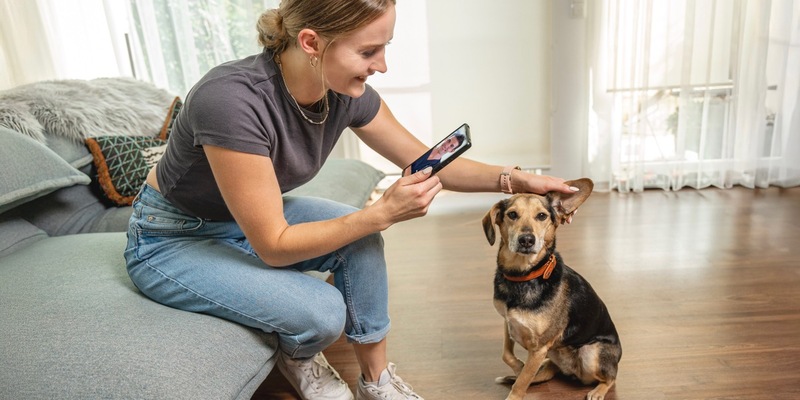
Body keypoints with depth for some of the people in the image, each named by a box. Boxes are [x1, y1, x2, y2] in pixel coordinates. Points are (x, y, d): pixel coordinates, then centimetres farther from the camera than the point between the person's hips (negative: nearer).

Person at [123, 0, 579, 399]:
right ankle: (298, 360, 13)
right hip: (171, 240, -6)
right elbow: (273, 246, -30)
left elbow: (425, 161, -5)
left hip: (252, 217, 6)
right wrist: (383, 213, -33)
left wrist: (513, 179, -15)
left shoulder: (346, 92, -16)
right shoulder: (233, 99, -36)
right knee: (323, 311, -25)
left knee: (362, 240, -16)